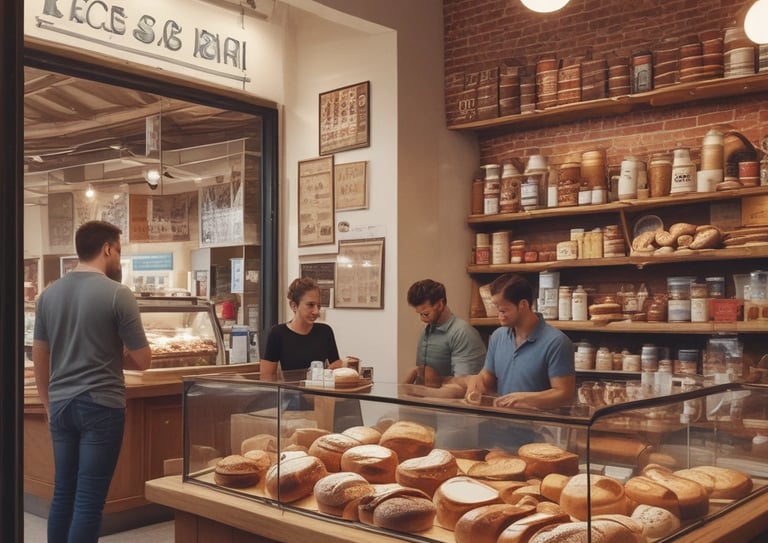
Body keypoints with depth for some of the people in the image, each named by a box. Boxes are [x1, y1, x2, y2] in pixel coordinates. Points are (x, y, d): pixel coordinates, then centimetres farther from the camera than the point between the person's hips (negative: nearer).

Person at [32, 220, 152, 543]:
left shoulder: (49, 294, 5)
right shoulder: (118, 293, -11)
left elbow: (39, 357, 12)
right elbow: (142, 360, -7)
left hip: (61, 405, 6)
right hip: (101, 405, -6)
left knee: (63, 492, 15)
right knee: (89, 499, 1)